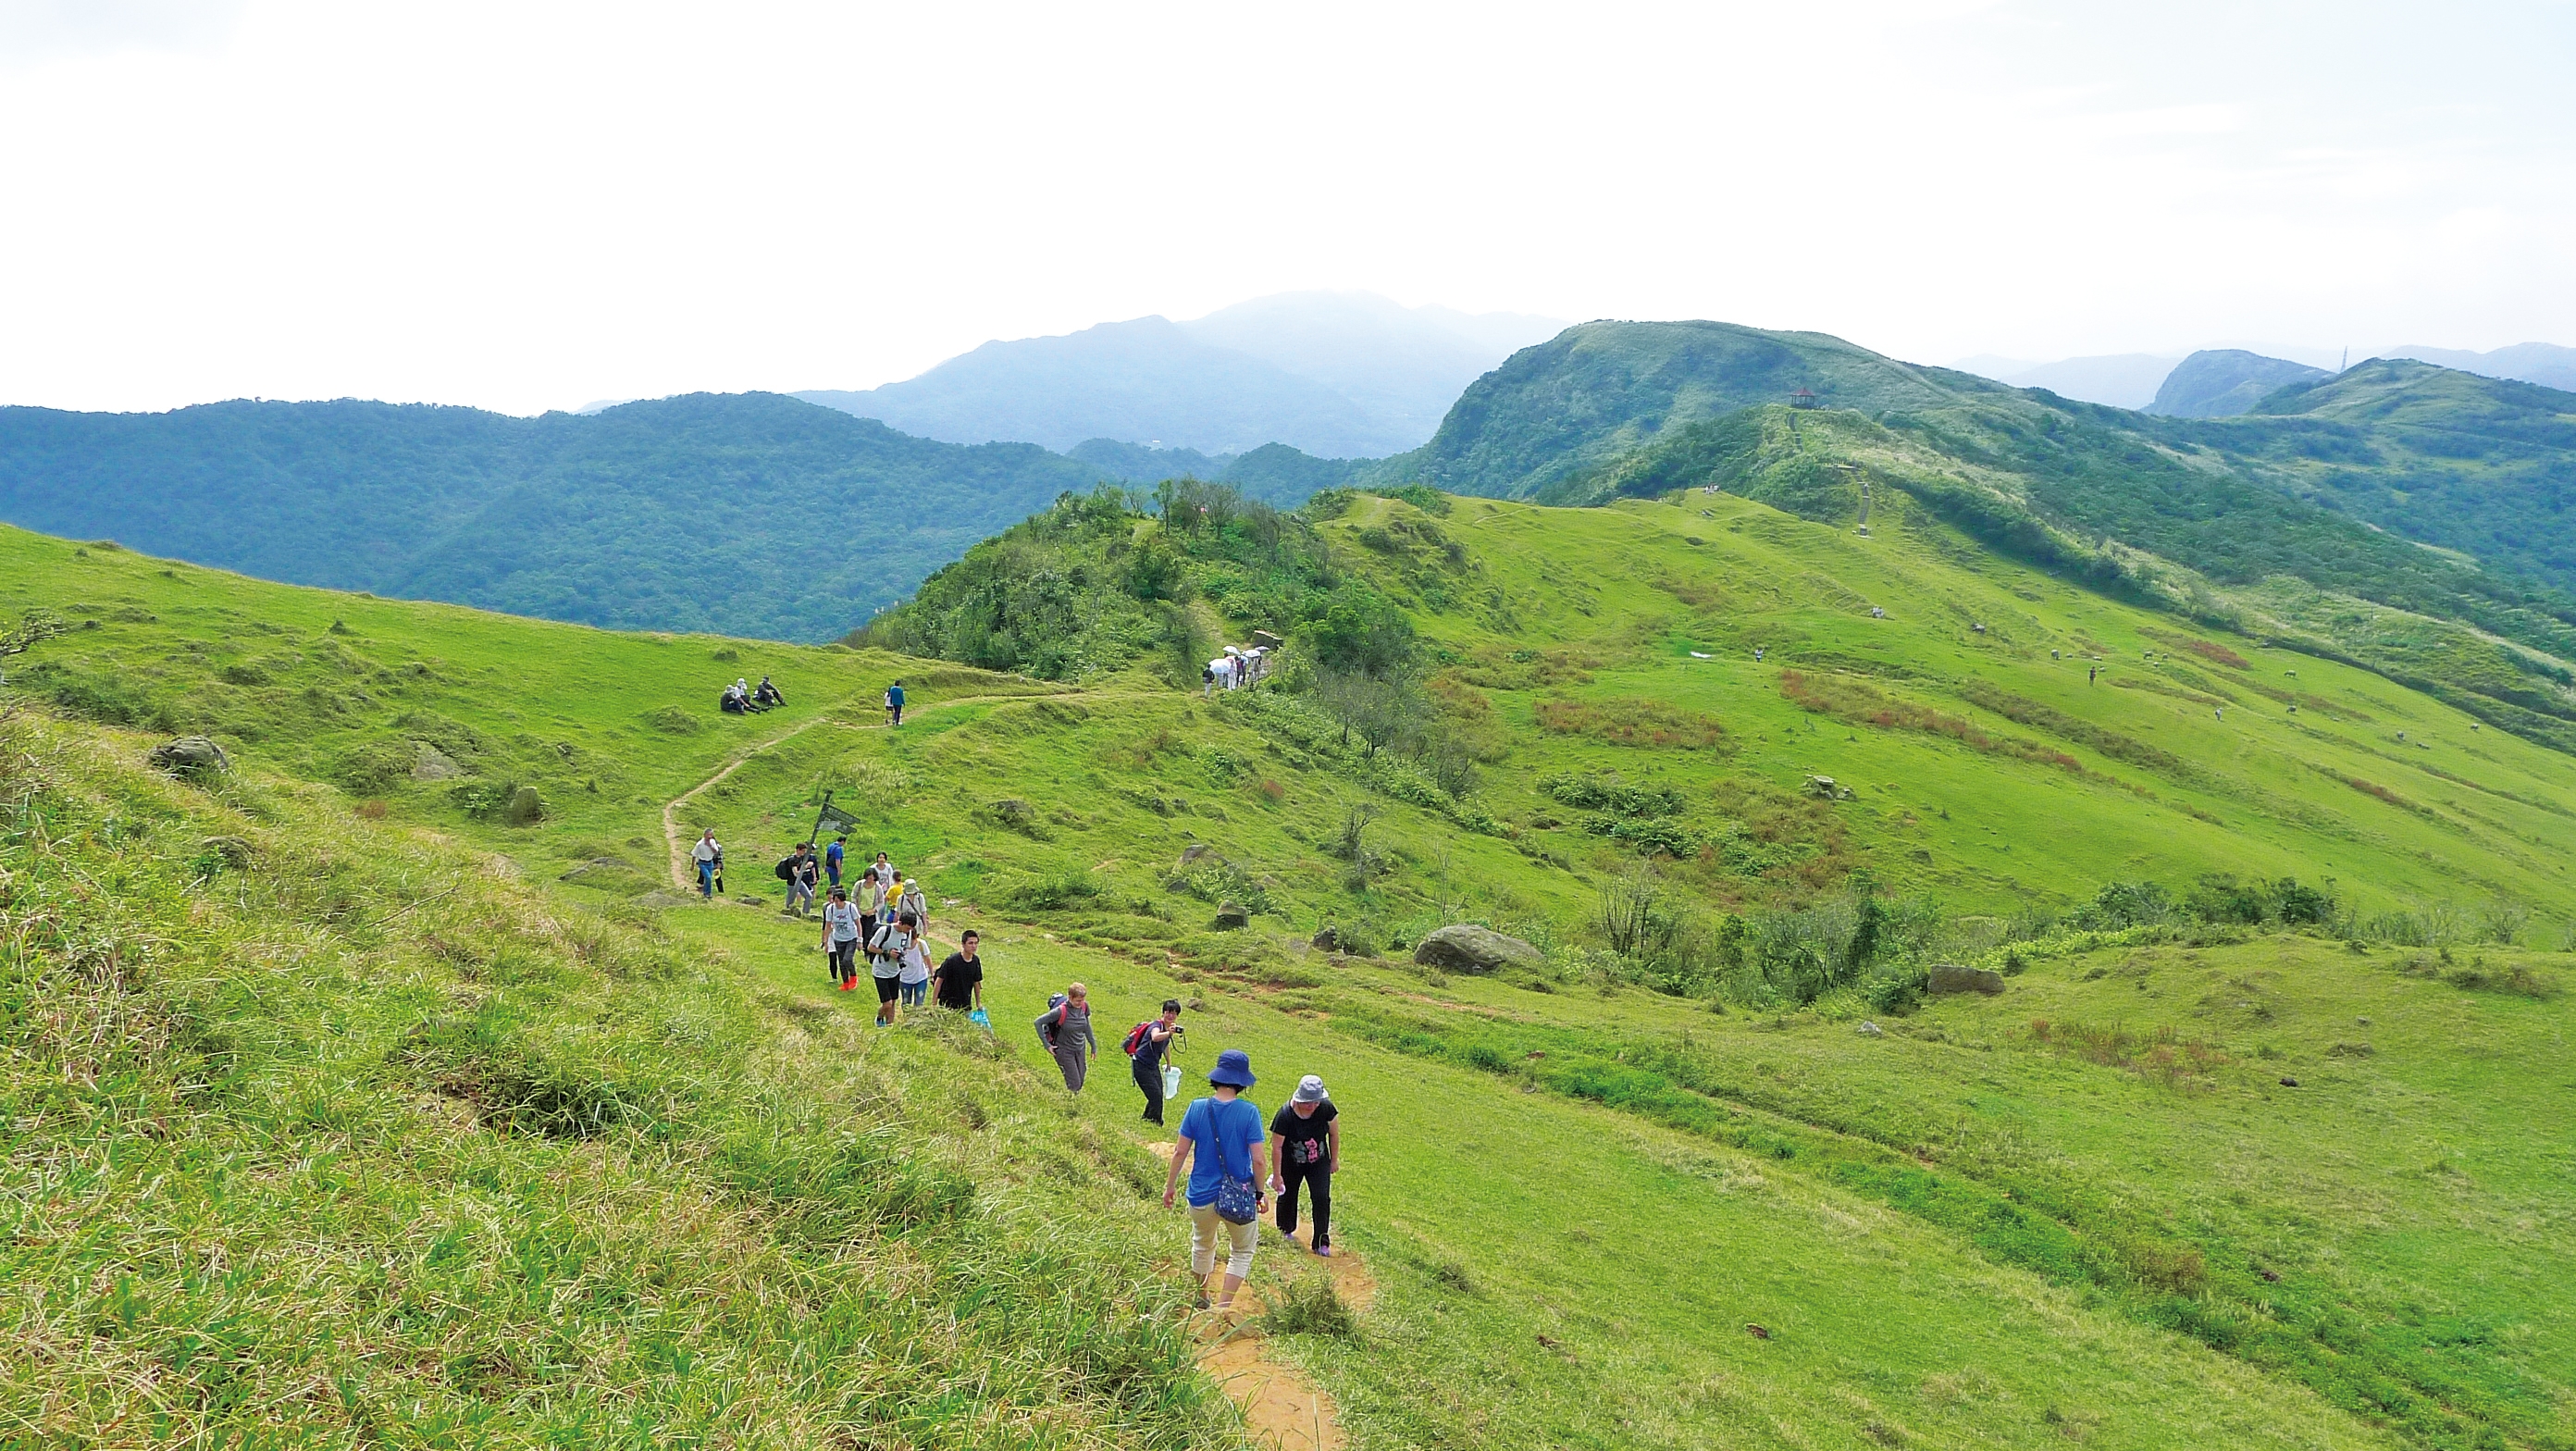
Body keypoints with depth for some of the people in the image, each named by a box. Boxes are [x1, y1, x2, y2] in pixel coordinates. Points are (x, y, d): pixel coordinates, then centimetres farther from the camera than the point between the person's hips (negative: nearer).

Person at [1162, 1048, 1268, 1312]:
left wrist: (1170, 1185, 9)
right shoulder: (1249, 1112, -15)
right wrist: (1259, 1192, -1)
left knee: (1202, 1246, 26)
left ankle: (1201, 1300, 43)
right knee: (1242, 1252, 19)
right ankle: (1223, 1306, 9)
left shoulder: (1197, 1108, -9)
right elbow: (1258, 1159, -15)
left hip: (1202, 1194, 3)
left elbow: (1180, 1152, -4)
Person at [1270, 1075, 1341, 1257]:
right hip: (1291, 1164, -1)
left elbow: (1334, 1134, -4)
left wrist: (1334, 1159, 4)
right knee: (1288, 1196, 16)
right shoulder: (1286, 1114, -30)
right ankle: (1286, 1230, 45)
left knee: (1322, 1198, -8)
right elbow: (1277, 1147, -20)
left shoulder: (1325, 1108, -22)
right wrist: (1277, 1175, -14)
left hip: (1319, 1162, 1)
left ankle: (1322, 1241, 3)